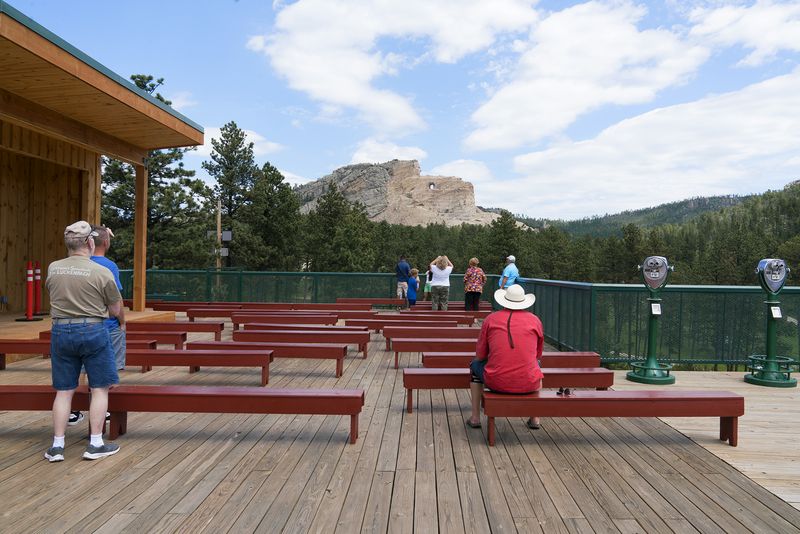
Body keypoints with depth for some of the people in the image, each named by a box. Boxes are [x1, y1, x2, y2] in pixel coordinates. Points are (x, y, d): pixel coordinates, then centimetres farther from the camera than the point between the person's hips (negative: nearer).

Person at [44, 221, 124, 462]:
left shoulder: (52, 269, 2)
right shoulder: (102, 272, -12)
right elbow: (115, 310, -2)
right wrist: (122, 321, 20)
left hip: (60, 331, 4)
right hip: (92, 331, -4)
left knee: (63, 391, 12)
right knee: (100, 388, 6)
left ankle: (57, 446, 16)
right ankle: (95, 444, 10)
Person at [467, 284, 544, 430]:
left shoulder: (491, 319, 0)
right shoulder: (535, 320, 4)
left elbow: (480, 355, 7)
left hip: (496, 382, -1)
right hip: (529, 385, 2)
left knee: (476, 365, 30)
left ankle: (475, 418, 29)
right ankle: (535, 418, 35)